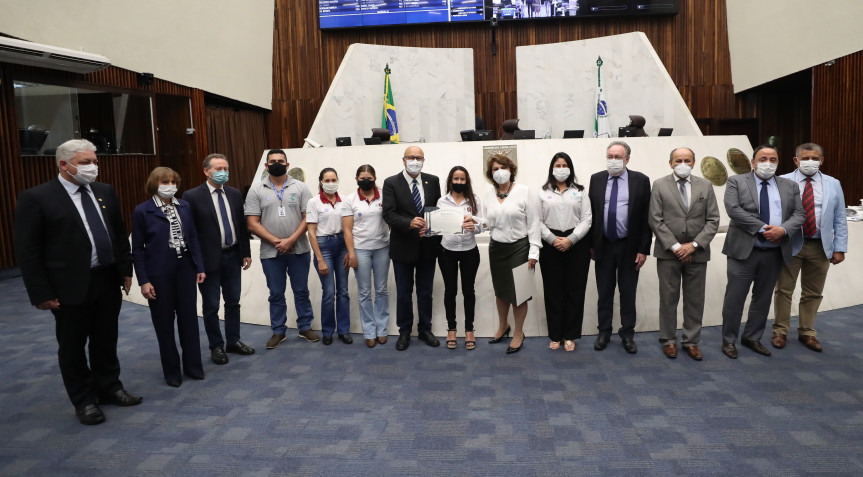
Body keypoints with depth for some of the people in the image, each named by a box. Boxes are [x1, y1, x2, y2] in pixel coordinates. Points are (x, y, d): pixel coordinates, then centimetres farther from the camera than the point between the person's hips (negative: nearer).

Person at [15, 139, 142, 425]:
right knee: (72, 346, 10)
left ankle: (109, 388, 34)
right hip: (70, 287, -5)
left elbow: (119, 234, 14)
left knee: (106, 340, 17)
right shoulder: (36, 198, -10)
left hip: (108, 281, 5)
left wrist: (125, 270, 10)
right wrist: (41, 293, -12)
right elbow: (27, 251, -10)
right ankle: (84, 401, 25)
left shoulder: (105, 192, 6)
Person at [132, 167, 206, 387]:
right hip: (159, 274, -3)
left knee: (189, 319, 9)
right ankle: (171, 371, 23)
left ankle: (193, 366, 24)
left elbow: (193, 237, 8)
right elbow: (137, 248, -4)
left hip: (185, 270, 3)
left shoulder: (185, 206, 4)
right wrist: (143, 281, -9)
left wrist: (199, 267, 4)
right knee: (164, 324, 8)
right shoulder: (143, 211, -6)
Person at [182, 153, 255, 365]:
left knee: (233, 302, 14)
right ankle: (216, 346, 22)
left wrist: (246, 252, 9)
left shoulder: (235, 194, 6)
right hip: (209, 259, -4)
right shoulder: (192, 196, -9)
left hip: (232, 256, 5)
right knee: (211, 306, 7)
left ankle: (233, 341, 29)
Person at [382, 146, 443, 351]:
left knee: (425, 292, 13)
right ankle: (404, 332, 24)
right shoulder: (391, 183, -5)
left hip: (428, 246, 2)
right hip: (403, 246, -2)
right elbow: (388, 214, -13)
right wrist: (410, 223, -28)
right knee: (404, 293, 9)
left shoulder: (433, 181, 4)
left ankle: (425, 330, 28)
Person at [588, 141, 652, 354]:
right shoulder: (596, 179, 3)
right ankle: (604, 333, 25)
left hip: (629, 247, -1)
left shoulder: (640, 180, -3)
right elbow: (590, 213, 5)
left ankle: (627, 335, 23)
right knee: (604, 293, 11)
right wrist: (590, 244, 2)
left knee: (628, 294, 9)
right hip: (603, 246, 2)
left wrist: (643, 249, -8)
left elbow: (646, 217, -4)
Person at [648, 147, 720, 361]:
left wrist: (694, 244, -9)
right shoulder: (659, 185, 1)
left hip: (697, 253, 2)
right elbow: (656, 220, -5)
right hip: (668, 253, -2)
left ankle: (692, 341, 19)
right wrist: (675, 247, -11)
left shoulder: (705, 185, 7)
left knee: (695, 299, 7)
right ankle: (668, 340, 17)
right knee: (668, 298, 5)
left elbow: (713, 220, 2)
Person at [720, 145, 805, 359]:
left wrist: (783, 230, -16)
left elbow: (799, 214, 4)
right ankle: (729, 340, 13)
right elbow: (733, 209, -13)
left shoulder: (790, 186, 11)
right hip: (744, 250, -4)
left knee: (763, 298, 13)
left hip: (775, 252, 4)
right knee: (735, 297, 1)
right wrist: (763, 228, -17)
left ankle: (752, 338, 26)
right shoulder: (736, 182, -1)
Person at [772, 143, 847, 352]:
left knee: (813, 293, 11)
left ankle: (807, 332, 26)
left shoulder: (833, 185, 7)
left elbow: (839, 220, 6)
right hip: (790, 245, -2)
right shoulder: (783, 183, -2)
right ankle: (780, 331, 18)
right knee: (784, 290, 5)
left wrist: (839, 248, 1)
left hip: (820, 247, 3)